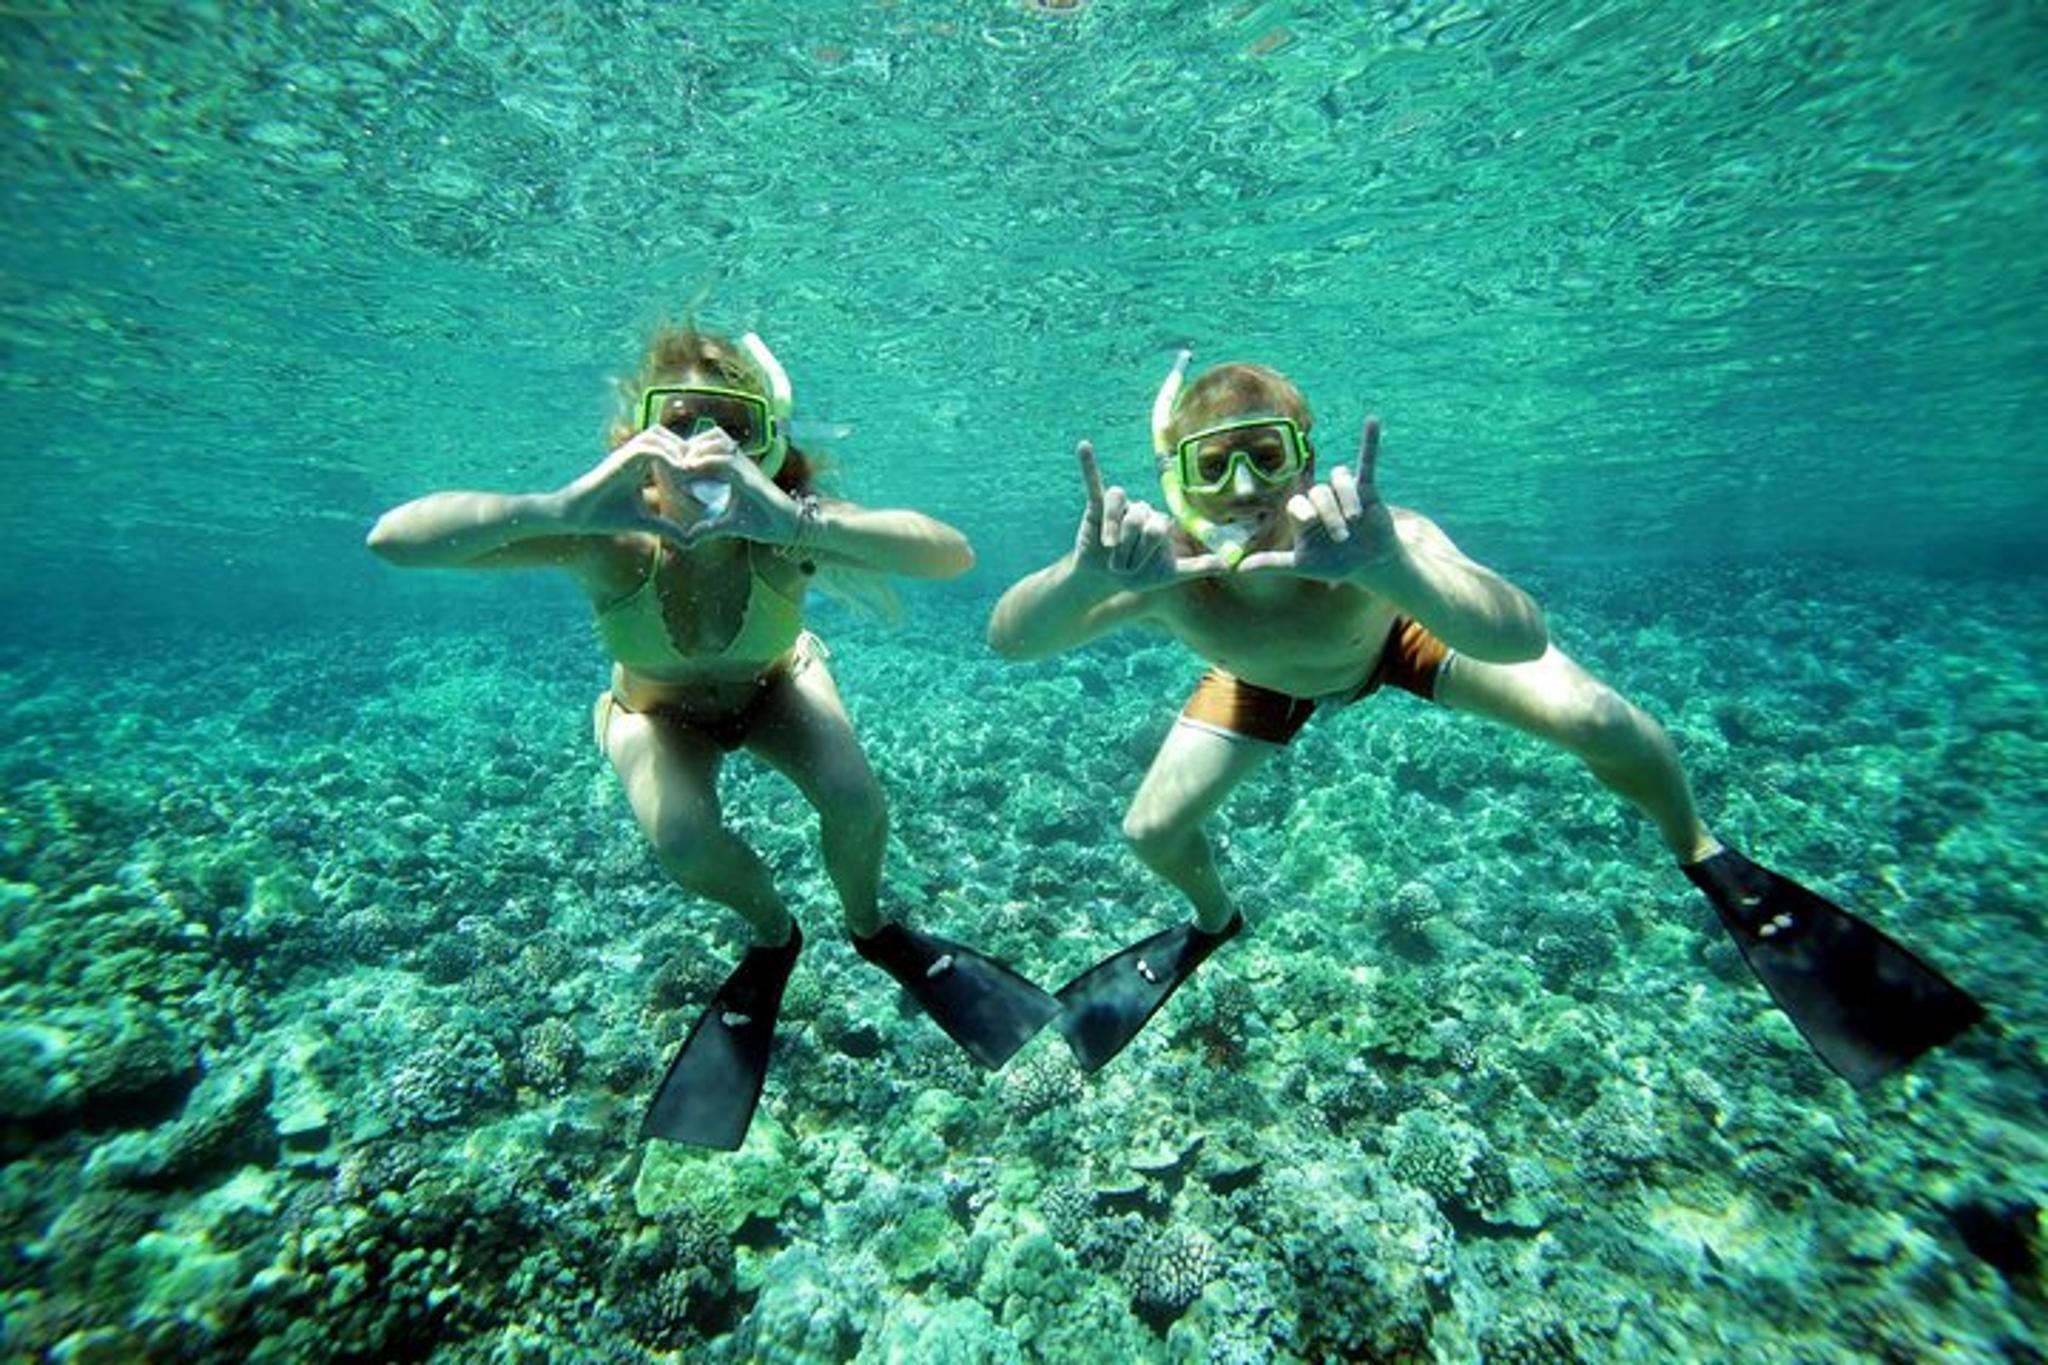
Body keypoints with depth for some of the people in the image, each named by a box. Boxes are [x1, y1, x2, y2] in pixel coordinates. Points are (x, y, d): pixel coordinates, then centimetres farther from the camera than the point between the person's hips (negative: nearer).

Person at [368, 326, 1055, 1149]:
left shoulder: (783, 533, -36)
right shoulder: (611, 541, -35)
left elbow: (952, 555, -51)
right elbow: (395, 539, -43)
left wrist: (799, 521, -65)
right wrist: (562, 508, -59)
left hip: (774, 687, 0)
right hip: (657, 709, 0)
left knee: (855, 802, -23)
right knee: (684, 845, -26)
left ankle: (871, 930, 14)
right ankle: (773, 936, 11)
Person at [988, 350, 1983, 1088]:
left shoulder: (1378, 545, -43)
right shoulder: (1170, 573, -40)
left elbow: (1521, 637, -56)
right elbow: (1009, 639, -50)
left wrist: (1387, 569, -75)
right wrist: (1087, 575, -71)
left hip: (1400, 627, -1)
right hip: (1267, 683, 2)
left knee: (1597, 723, -21)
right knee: (1153, 831, -2)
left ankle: (1707, 861, 16)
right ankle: (1212, 923, 37)